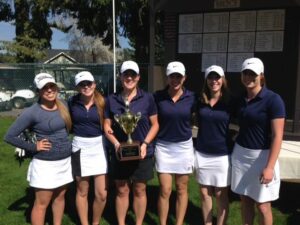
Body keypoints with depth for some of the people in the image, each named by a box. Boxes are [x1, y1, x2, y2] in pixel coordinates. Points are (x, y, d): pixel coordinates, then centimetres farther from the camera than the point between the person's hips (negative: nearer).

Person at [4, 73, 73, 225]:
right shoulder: (32, 112, -16)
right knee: (41, 203, 6)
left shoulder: (63, 106, 1)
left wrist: (66, 144, 4)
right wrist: (33, 147, -13)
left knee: (60, 197, 19)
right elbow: (9, 136, -13)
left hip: (65, 160, 6)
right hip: (45, 164, -6)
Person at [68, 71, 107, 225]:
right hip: (80, 147, 0)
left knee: (102, 194, 2)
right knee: (82, 191, 13)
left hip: (99, 147, 0)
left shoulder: (102, 102, -3)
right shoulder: (72, 102, -2)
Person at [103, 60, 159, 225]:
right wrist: (116, 143, -12)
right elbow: (107, 125, 4)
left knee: (139, 191, 12)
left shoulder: (147, 98, -4)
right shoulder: (111, 99, 1)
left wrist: (145, 143, -14)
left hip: (142, 153, -1)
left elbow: (154, 124, 0)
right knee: (122, 191, 12)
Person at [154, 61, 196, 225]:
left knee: (181, 189, 12)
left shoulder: (191, 97, -4)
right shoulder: (158, 96, -6)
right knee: (165, 191, 3)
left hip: (184, 146, 1)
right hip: (163, 147, -1)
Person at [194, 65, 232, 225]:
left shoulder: (230, 102, -5)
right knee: (205, 194, 12)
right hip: (202, 154, 3)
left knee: (221, 195, 8)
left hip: (222, 155, -3)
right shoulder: (200, 102, 3)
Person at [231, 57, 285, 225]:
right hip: (240, 154, 6)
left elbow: (277, 136, -16)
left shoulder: (273, 99, -13)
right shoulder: (241, 100, 6)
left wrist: (270, 167, -20)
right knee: (245, 200, 14)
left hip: (262, 156, -5)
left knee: (262, 205, 4)